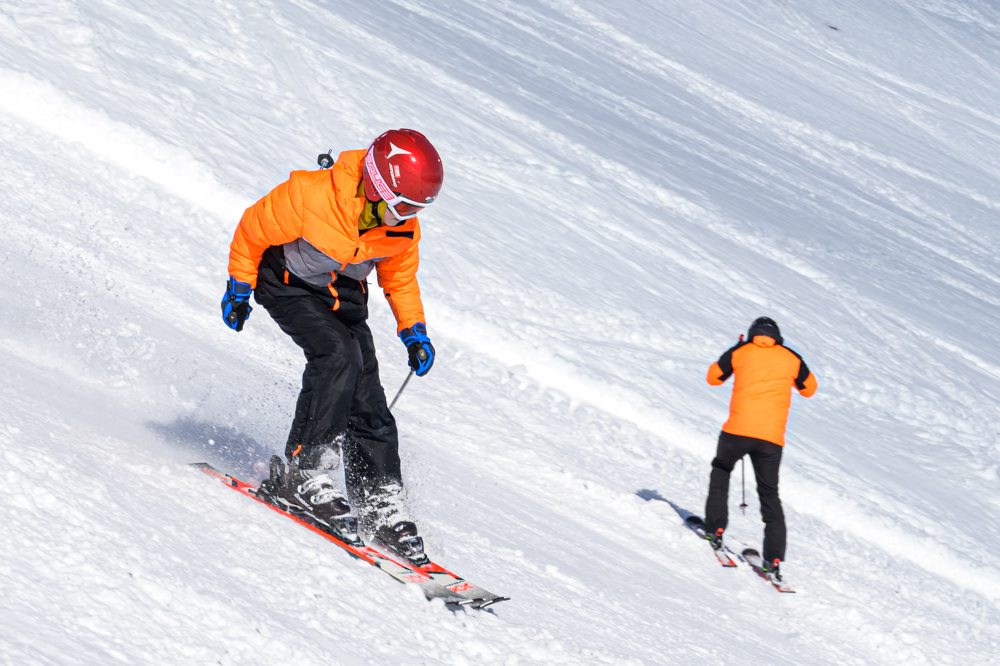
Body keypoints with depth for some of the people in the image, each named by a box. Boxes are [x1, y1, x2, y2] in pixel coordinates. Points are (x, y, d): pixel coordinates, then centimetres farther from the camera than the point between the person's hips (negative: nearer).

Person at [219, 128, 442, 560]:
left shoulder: (404, 229, -13)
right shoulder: (311, 196, -32)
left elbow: (400, 278, 9)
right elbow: (253, 231, -15)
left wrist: (414, 331, 1)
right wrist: (239, 288, -5)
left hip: (344, 298, 6)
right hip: (289, 286, -6)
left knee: (368, 404, -3)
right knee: (339, 354, -31)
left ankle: (382, 509, 5)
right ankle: (302, 476, -28)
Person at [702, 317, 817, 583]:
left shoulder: (739, 352, 7)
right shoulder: (791, 358, 10)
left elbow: (713, 377, 20)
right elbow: (809, 388, 23)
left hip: (738, 430, -1)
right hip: (772, 438, 1)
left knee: (721, 469, 28)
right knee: (770, 494, 12)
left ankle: (715, 528, 15)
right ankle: (774, 560, 1)